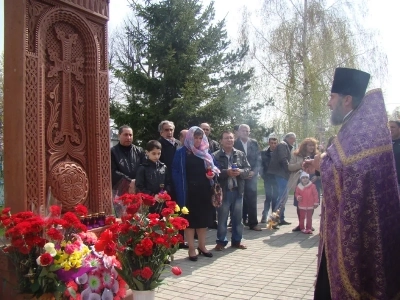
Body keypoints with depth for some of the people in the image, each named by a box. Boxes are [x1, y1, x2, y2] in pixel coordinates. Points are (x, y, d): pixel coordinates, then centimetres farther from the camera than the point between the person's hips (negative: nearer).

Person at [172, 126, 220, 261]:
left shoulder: (206, 153, 12)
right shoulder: (181, 153, -3)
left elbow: (213, 167, 17)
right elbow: (175, 172, -7)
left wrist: (213, 172, -7)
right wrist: (181, 190, -16)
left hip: (204, 191, 5)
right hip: (189, 192, -5)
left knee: (203, 218, 11)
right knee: (190, 219, 1)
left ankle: (202, 246, 24)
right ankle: (191, 248, 10)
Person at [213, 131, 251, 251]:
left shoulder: (241, 154, 7)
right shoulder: (215, 156, -6)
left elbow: (248, 168, 6)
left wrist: (240, 171, -14)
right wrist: (227, 172, -22)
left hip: (238, 190, 4)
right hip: (223, 191, -4)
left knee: (237, 217, 12)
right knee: (222, 217, 6)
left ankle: (236, 240, 24)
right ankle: (221, 241, 17)